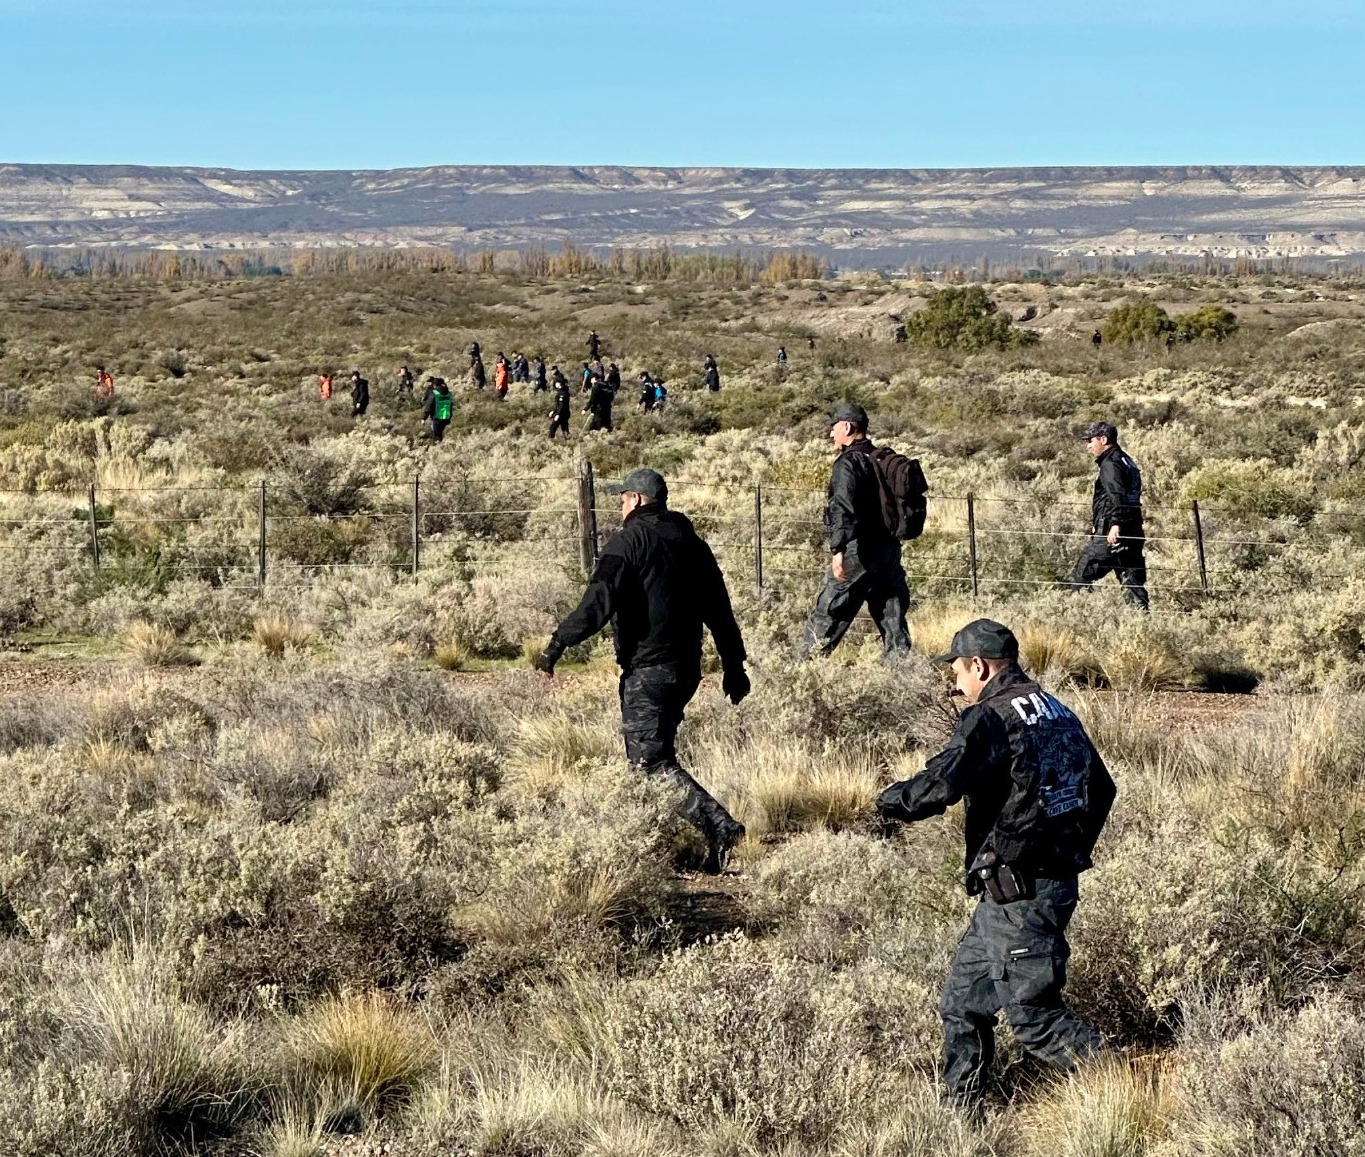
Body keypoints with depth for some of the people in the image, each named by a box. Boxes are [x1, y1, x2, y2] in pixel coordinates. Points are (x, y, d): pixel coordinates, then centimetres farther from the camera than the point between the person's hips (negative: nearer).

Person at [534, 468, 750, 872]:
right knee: (655, 749, 19)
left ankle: (718, 826, -23)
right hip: (686, 667, 8)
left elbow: (598, 603, -18)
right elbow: (719, 608, 16)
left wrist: (557, 645, -17)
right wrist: (734, 666, 22)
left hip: (647, 667, -8)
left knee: (650, 760, -9)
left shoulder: (629, 540, -7)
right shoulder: (691, 542, 14)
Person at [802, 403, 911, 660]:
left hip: (858, 552, -8)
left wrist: (838, 550, -32)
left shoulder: (849, 462, -11)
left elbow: (844, 509, -24)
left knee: (827, 618, -1)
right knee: (892, 617, 8)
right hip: (889, 550, 8)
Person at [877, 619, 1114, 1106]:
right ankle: (959, 1109, 21)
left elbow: (939, 786, -26)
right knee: (962, 1002, 16)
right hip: (1057, 880, 10)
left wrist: (890, 801, -6)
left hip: (1016, 895, -10)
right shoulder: (1059, 714, 13)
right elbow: (1101, 790, 21)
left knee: (1034, 1015, -3)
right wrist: (1070, 855, 31)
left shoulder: (992, 718, -15)